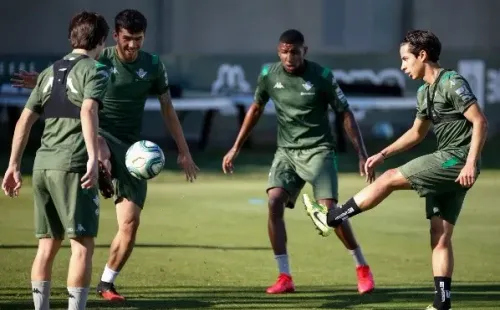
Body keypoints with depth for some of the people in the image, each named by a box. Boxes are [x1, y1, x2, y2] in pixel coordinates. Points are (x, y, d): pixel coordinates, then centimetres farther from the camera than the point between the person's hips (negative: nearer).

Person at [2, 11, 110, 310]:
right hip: (73, 165, -7)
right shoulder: (94, 71, -2)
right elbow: (88, 111, -19)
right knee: (82, 246, -4)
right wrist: (93, 158, -28)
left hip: (43, 164, 7)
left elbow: (24, 121, 14)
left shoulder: (50, 72, 18)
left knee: (47, 246, 12)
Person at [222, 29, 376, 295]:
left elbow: (346, 115, -5)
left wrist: (362, 154, -9)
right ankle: (284, 277, -10)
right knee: (274, 202, -17)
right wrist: (235, 148, 14)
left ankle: (362, 268, 4)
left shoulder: (322, 77, -12)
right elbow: (256, 109, 14)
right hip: (286, 151, 4)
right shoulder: (269, 75, -2)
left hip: (318, 150, -4)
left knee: (329, 209, -17)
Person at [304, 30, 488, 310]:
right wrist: (382, 155, 23)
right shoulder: (425, 92, 18)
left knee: (390, 179, -10)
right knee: (440, 235, 3)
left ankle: (331, 219, 0)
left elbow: (480, 122, -17)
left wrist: (471, 164, -24)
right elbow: (417, 133, 30)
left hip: (457, 160, -9)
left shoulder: (452, 83, -11)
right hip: (448, 162, 9)